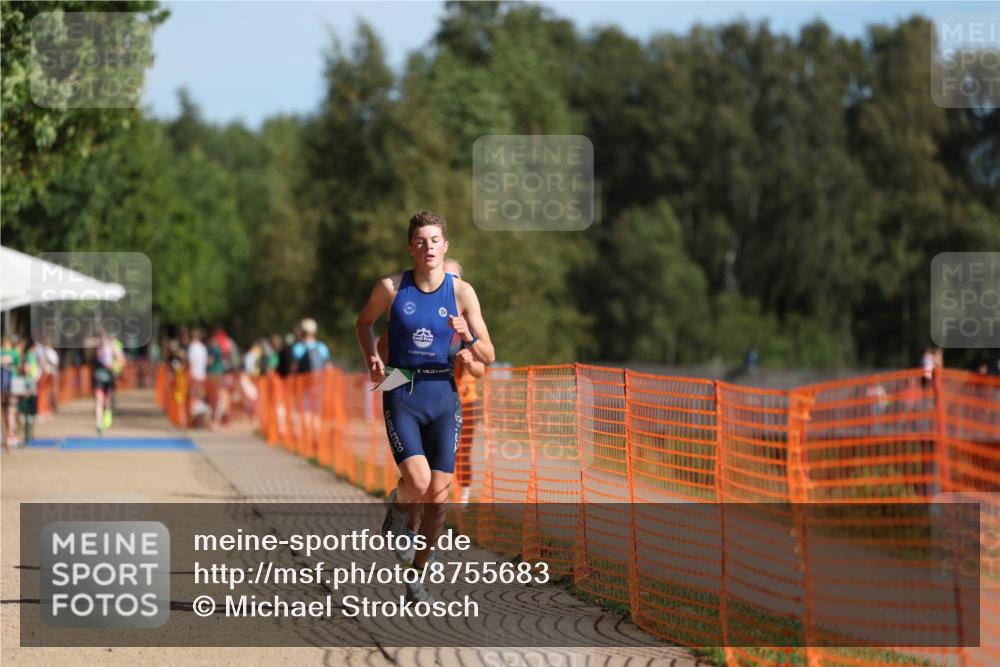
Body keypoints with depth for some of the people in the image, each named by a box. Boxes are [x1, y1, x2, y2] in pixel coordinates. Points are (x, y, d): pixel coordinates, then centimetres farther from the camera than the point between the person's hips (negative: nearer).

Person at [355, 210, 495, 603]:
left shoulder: (461, 292, -1)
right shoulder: (391, 288, -3)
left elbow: (487, 357, 2)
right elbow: (365, 322, 17)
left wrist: (468, 337, -19)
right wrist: (371, 358, 0)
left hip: (443, 395, 2)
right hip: (401, 394, -2)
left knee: (438, 496, 0)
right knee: (418, 483, -21)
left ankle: (417, 575, 18)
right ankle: (398, 508, 16)